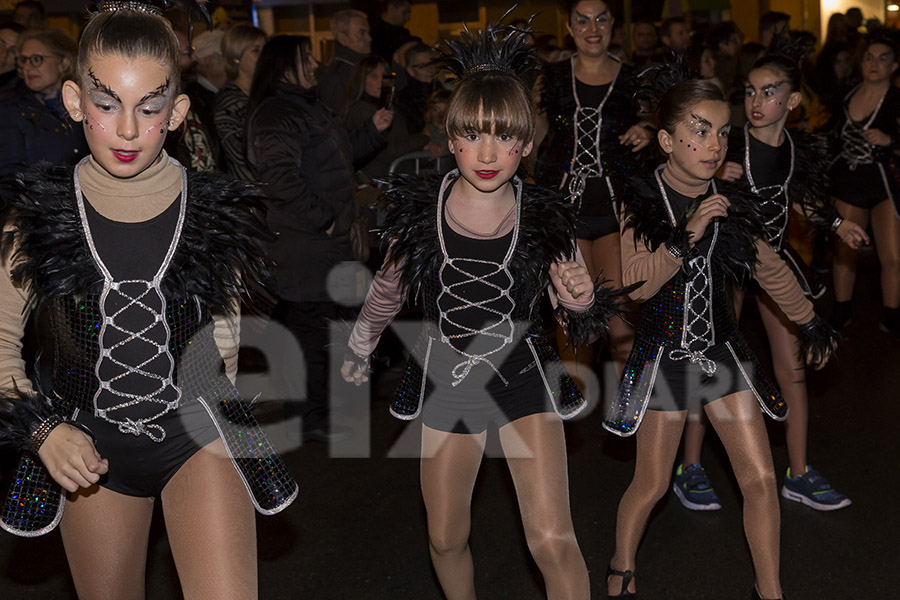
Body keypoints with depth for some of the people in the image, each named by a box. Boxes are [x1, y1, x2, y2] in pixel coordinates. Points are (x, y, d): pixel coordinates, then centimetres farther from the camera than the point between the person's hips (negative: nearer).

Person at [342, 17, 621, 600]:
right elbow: (390, 288, 7)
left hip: (523, 374, -1)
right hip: (447, 379, 2)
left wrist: (581, 299, -24)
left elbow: (582, 320, 0)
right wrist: (359, 349, 21)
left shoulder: (545, 221, -14)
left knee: (553, 542, -12)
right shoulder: (419, 213, -13)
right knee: (447, 539, 16)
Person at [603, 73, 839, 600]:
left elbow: (771, 268, 14)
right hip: (665, 354, -3)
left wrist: (810, 321, 24)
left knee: (761, 478, 1)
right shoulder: (638, 203, -12)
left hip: (723, 350, 3)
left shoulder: (730, 204, -1)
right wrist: (687, 235, -28)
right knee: (652, 484, 6)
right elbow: (635, 285, -19)